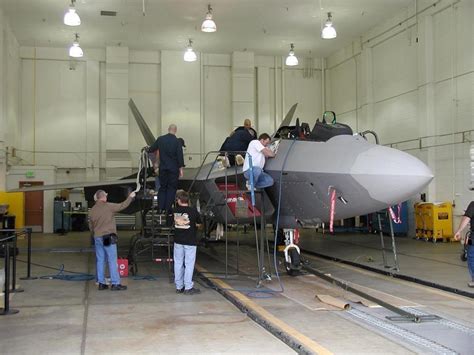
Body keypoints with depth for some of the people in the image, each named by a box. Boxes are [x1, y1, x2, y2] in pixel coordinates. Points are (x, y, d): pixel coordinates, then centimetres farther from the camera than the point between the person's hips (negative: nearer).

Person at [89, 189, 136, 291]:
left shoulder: (92, 210, 8)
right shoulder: (108, 206, -9)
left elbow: (91, 226, 15)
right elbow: (122, 206, -2)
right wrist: (130, 197, 11)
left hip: (97, 238, 6)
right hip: (108, 237, -6)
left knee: (100, 261, 10)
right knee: (112, 261, -3)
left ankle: (101, 283, 13)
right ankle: (115, 283, -2)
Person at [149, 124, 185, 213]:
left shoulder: (160, 139, 0)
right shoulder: (177, 141, -8)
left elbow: (151, 150, 11)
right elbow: (180, 156, -10)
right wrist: (181, 169, -5)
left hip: (163, 168, 3)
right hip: (173, 168, -3)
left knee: (162, 187, 13)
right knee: (171, 188, 5)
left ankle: (160, 208, 10)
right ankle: (168, 209, 2)